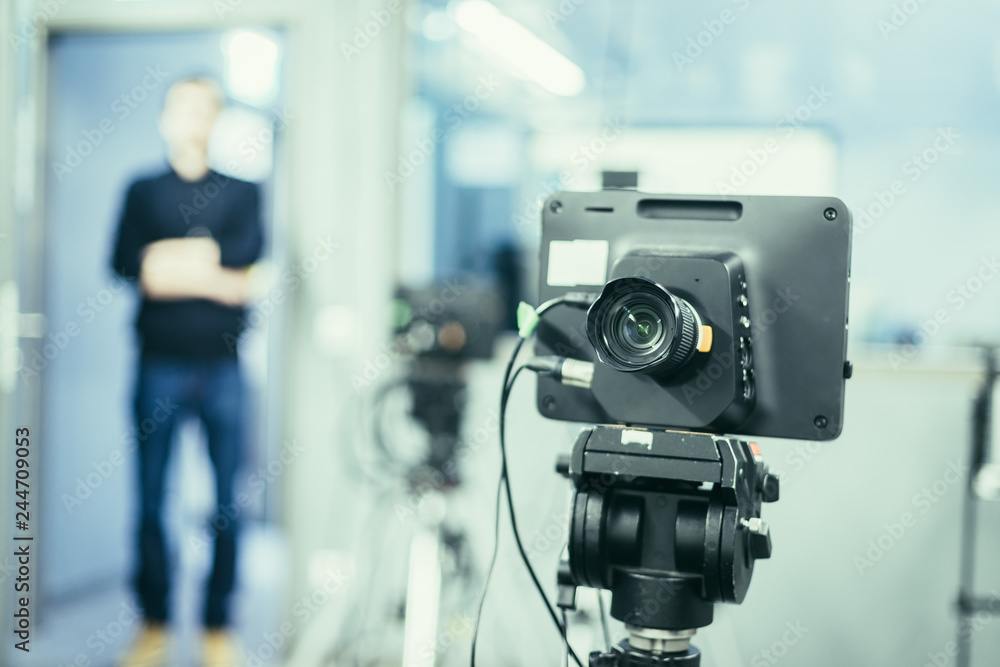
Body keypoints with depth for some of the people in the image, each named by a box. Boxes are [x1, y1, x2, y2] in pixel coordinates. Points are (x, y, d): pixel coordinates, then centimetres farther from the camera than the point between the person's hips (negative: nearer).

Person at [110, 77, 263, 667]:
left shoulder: (243, 191, 12)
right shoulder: (143, 191, 13)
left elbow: (250, 257, -5)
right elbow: (123, 264, -3)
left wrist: (168, 258, -7)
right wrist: (216, 278, -12)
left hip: (222, 365, 0)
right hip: (160, 366, 1)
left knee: (228, 502, 0)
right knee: (151, 500, 1)